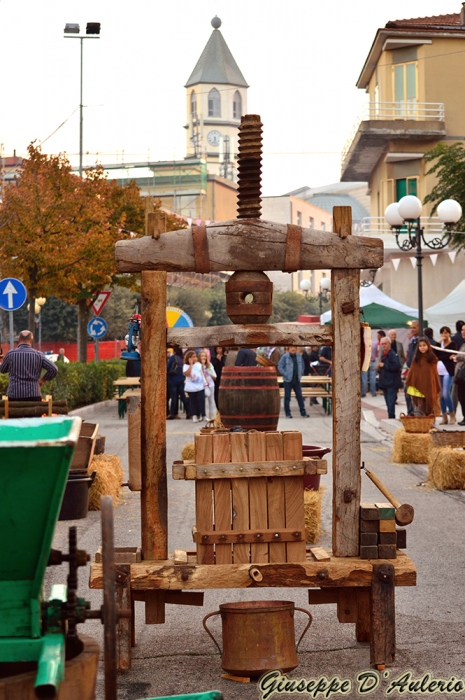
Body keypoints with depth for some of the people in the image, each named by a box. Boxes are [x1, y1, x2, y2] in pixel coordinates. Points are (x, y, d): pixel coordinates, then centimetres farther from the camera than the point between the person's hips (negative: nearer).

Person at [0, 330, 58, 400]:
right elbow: (54, 369, -4)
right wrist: (43, 380, 10)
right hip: (33, 396, 1)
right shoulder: (38, 355, 1)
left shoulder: (10, 354, 0)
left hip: (14, 396, -1)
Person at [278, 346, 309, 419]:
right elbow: (280, 367, -7)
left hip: (297, 380, 4)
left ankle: (303, 412, 11)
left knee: (299, 396, 6)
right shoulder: (285, 357, -8)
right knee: (287, 397, 2)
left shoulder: (299, 356, 5)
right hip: (288, 380, -4)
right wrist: (285, 374, -12)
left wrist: (300, 374, 8)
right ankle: (288, 413, 9)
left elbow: (302, 366, 18)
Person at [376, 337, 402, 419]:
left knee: (391, 403, -12)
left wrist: (384, 365, -19)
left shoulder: (393, 355, -13)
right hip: (385, 383, 9)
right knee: (388, 403, 13)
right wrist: (379, 367, 7)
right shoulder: (383, 355, 17)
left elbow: (396, 366, -28)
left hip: (392, 384, -9)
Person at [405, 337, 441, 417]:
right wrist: (408, 385, -5)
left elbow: (435, 374, 3)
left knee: (429, 409, 9)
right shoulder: (416, 358, 1)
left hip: (430, 388, 1)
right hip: (418, 388, -1)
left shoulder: (433, 359, 1)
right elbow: (411, 372, 1)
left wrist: (438, 389, 3)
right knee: (419, 410, -4)